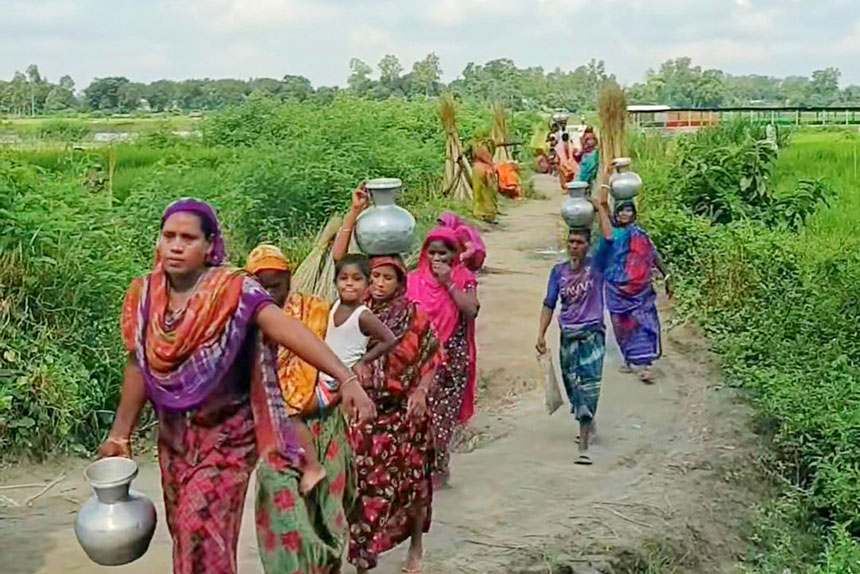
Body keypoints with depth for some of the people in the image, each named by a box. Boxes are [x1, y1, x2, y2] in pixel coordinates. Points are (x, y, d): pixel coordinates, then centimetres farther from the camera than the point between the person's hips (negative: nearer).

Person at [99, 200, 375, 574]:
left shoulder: (233, 290, -18)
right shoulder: (144, 295, -4)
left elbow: (290, 332, -31)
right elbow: (139, 367, 7)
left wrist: (346, 379, -43)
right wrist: (120, 435, 12)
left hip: (226, 435, -5)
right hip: (173, 436, 5)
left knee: (203, 531, -10)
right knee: (185, 532, 16)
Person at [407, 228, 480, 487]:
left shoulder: (464, 279, 3)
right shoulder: (415, 280, 5)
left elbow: (471, 310, -12)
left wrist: (448, 282, -13)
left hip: (453, 358, 0)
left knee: (444, 416, 5)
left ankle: (438, 468, 17)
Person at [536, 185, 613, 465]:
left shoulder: (596, 265, -3)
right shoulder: (559, 271, 5)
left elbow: (608, 238, -18)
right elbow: (549, 303, 4)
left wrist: (600, 207, -11)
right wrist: (541, 334, -2)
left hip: (592, 335, -4)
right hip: (568, 336, 4)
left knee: (588, 389, -13)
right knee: (573, 387, 16)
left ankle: (584, 446, -16)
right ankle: (588, 426, 41)